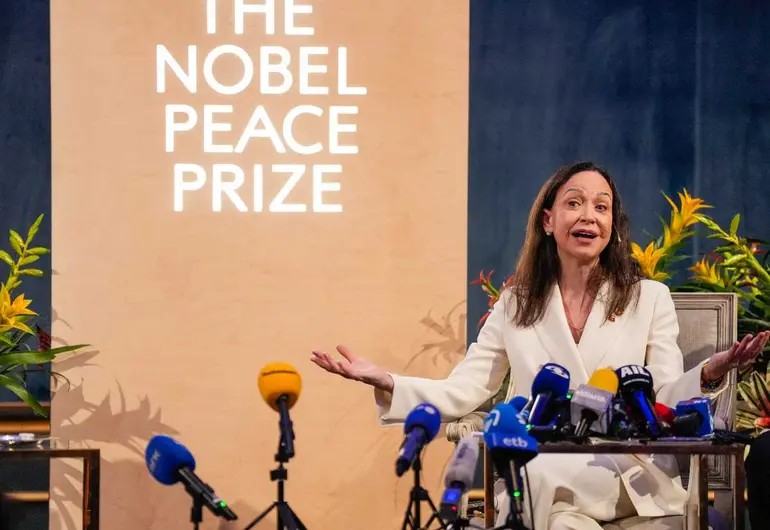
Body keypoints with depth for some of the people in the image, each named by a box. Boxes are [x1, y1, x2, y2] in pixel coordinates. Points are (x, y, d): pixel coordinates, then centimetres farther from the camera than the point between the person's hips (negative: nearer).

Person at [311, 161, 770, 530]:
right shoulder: (515, 307, 14)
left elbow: (666, 401, 1)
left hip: (631, 481, -1)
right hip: (540, 483, 1)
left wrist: (709, 374, -20)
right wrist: (384, 382, -6)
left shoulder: (650, 299, 9)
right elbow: (460, 395, 8)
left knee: (545, 479, -33)